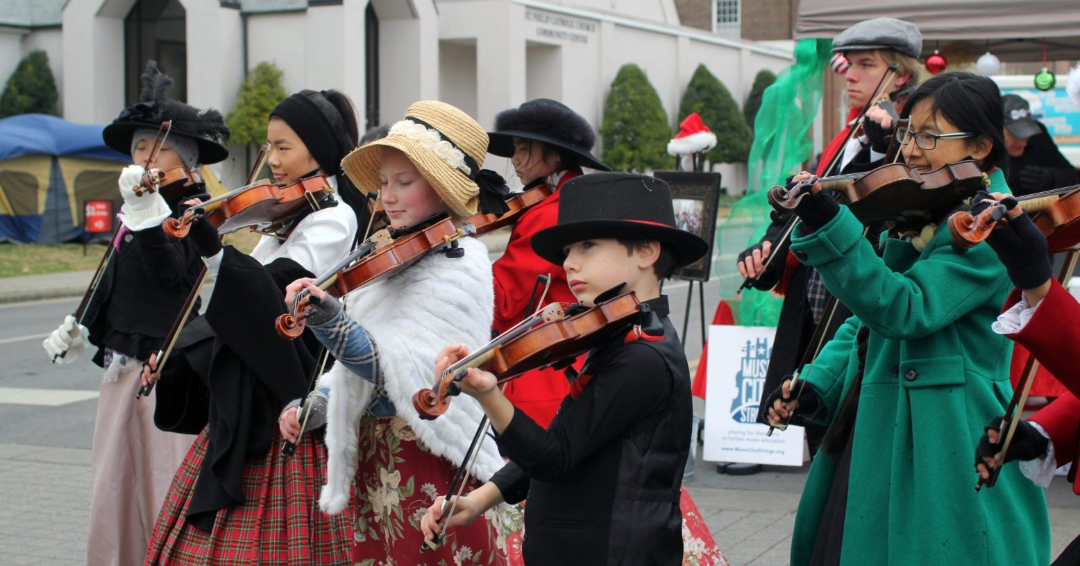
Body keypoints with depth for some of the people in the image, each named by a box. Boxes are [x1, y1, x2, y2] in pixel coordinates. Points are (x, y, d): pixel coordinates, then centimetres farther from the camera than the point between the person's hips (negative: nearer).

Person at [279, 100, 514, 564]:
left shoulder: (460, 264, -14)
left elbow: (393, 372, -24)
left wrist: (326, 317, -36)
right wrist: (315, 405, 3)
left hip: (428, 462, -8)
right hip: (373, 460, 8)